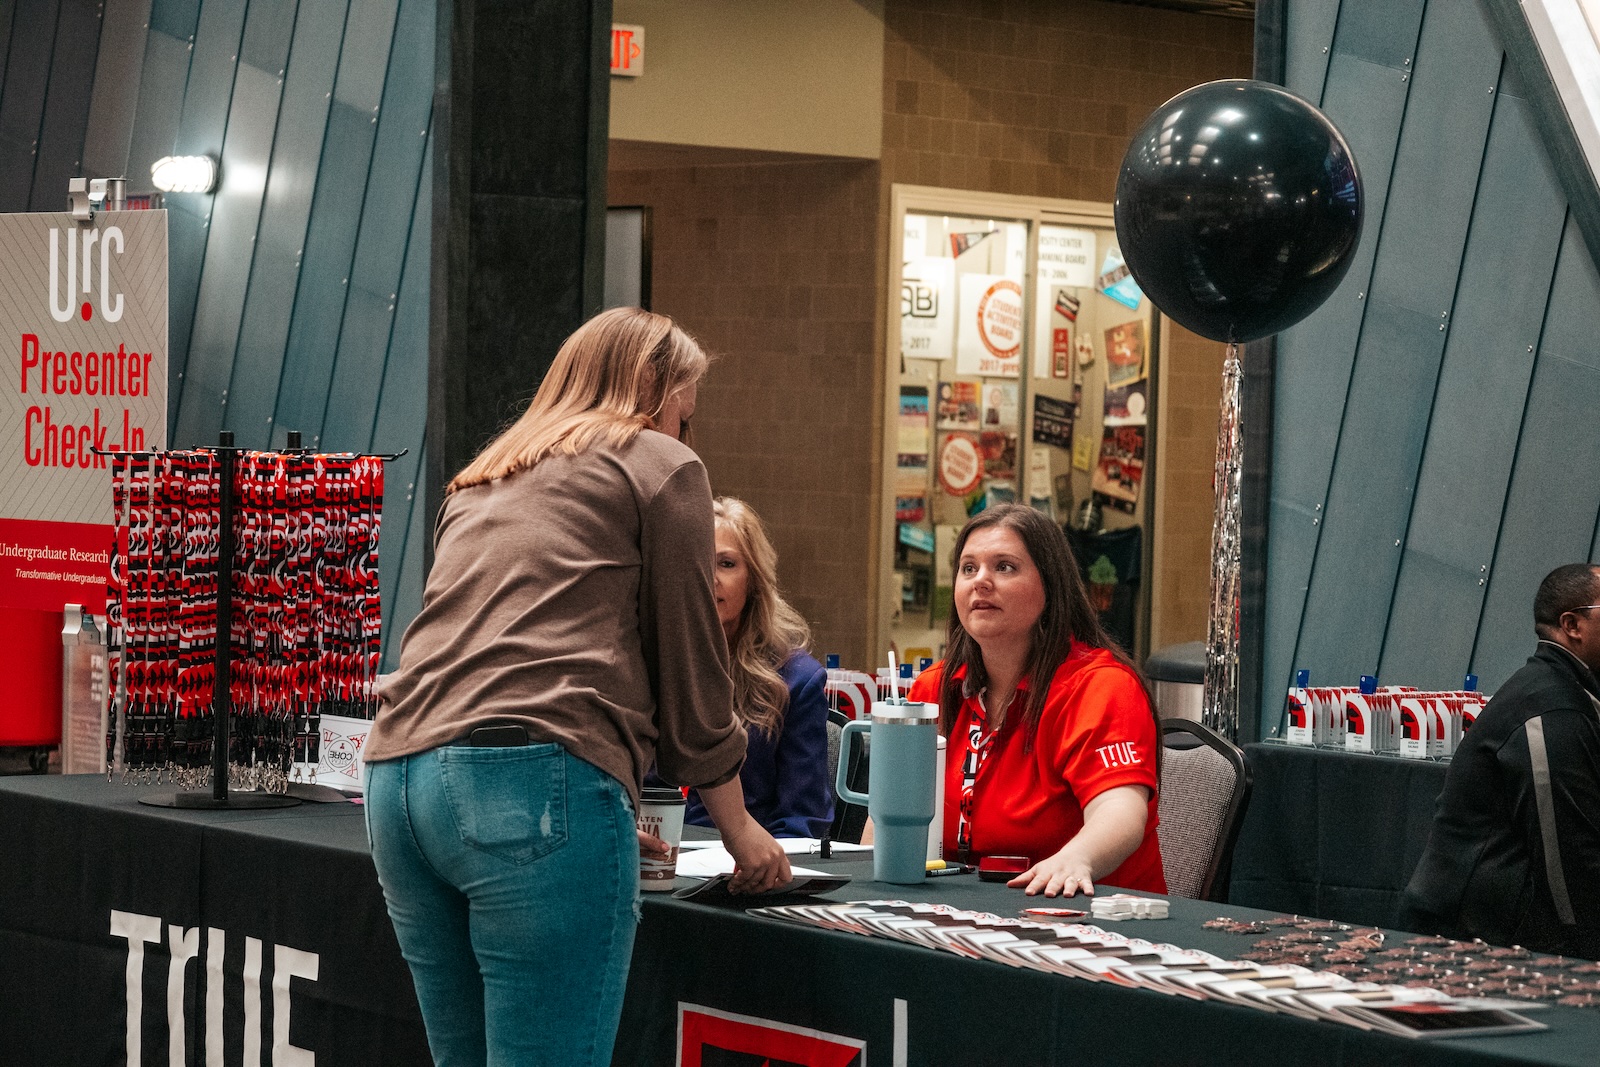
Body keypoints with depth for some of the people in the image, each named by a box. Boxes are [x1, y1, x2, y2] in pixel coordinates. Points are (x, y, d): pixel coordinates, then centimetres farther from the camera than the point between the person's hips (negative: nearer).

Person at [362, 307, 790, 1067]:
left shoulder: (481, 482, 30)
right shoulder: (659, 467, 10)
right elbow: (688, 663, 9)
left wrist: (604, 819, 45)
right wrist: (740, 830, 21)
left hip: (400, 776, 7)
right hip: (537, 778, -7)